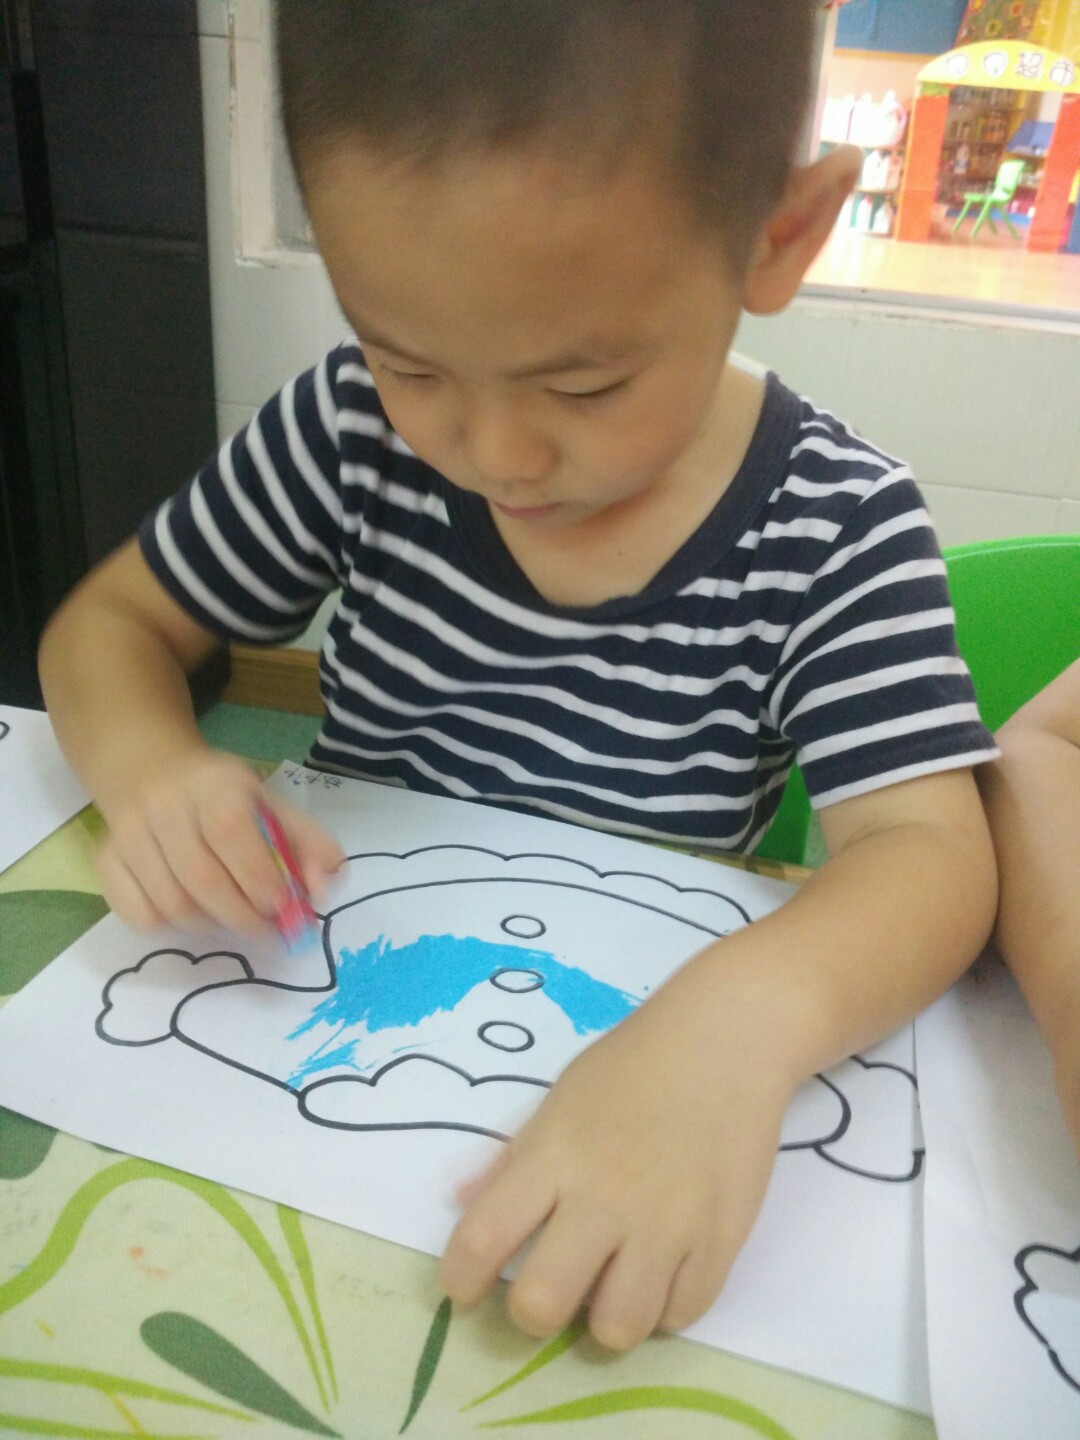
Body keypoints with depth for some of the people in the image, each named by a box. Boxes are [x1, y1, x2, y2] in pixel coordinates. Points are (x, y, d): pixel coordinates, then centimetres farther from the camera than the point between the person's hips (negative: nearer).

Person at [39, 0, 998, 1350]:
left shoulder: (841, 529, -13)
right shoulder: (354, 432, -8)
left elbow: (928, 850, -19)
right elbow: (110, 624, 2)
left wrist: (743, 1016, -39)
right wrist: (147, 765, -20)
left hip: (625, 1048, -1)